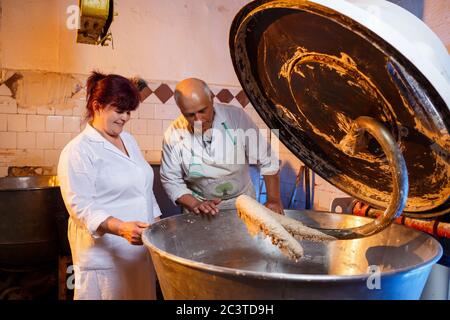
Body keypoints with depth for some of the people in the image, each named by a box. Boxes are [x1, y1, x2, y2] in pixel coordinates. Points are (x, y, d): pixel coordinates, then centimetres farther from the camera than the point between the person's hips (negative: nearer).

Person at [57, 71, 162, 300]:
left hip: (140, 248, 7)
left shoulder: (128, 140, 11)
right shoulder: (78, 151, -13)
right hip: (105, 254, -7)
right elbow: (80, 206, -19)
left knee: (142, 293, 16)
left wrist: (157, 223, 13)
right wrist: (121, 228, -32)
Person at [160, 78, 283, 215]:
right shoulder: (174, 134, -12)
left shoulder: (237, 117, -13)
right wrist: (196, 205, -17)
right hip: (201, 212, 2)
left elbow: (267, 161, -6)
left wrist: (274, 199, -11)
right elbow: (171, 181, -4)